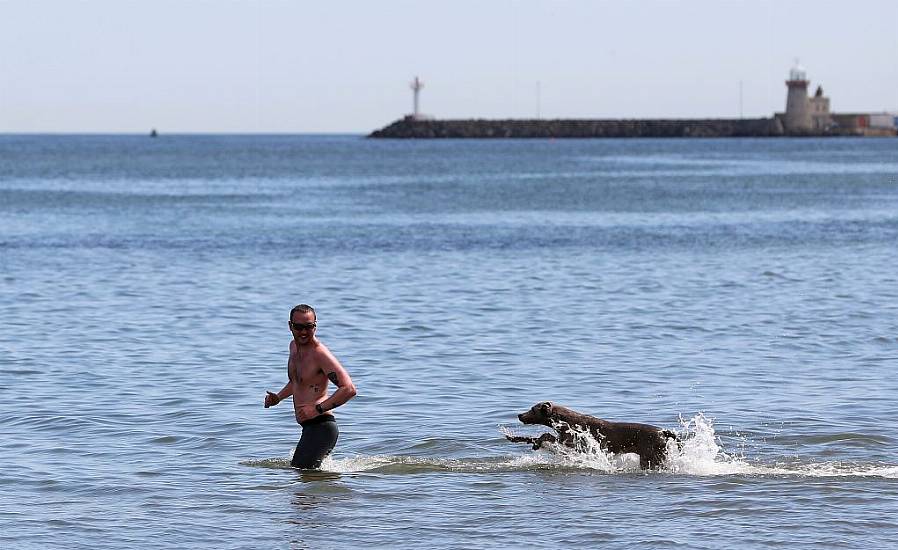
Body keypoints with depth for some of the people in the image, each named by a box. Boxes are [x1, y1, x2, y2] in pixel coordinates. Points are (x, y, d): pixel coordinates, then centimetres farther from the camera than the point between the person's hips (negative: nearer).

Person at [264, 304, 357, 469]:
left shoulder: (319, 353, -14)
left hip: (321, 427, -10)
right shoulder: (294, 346, 14)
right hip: (308, 428, 10)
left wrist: (318, 409, -26)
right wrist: (278, 397, 17)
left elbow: (349, 389, -22)